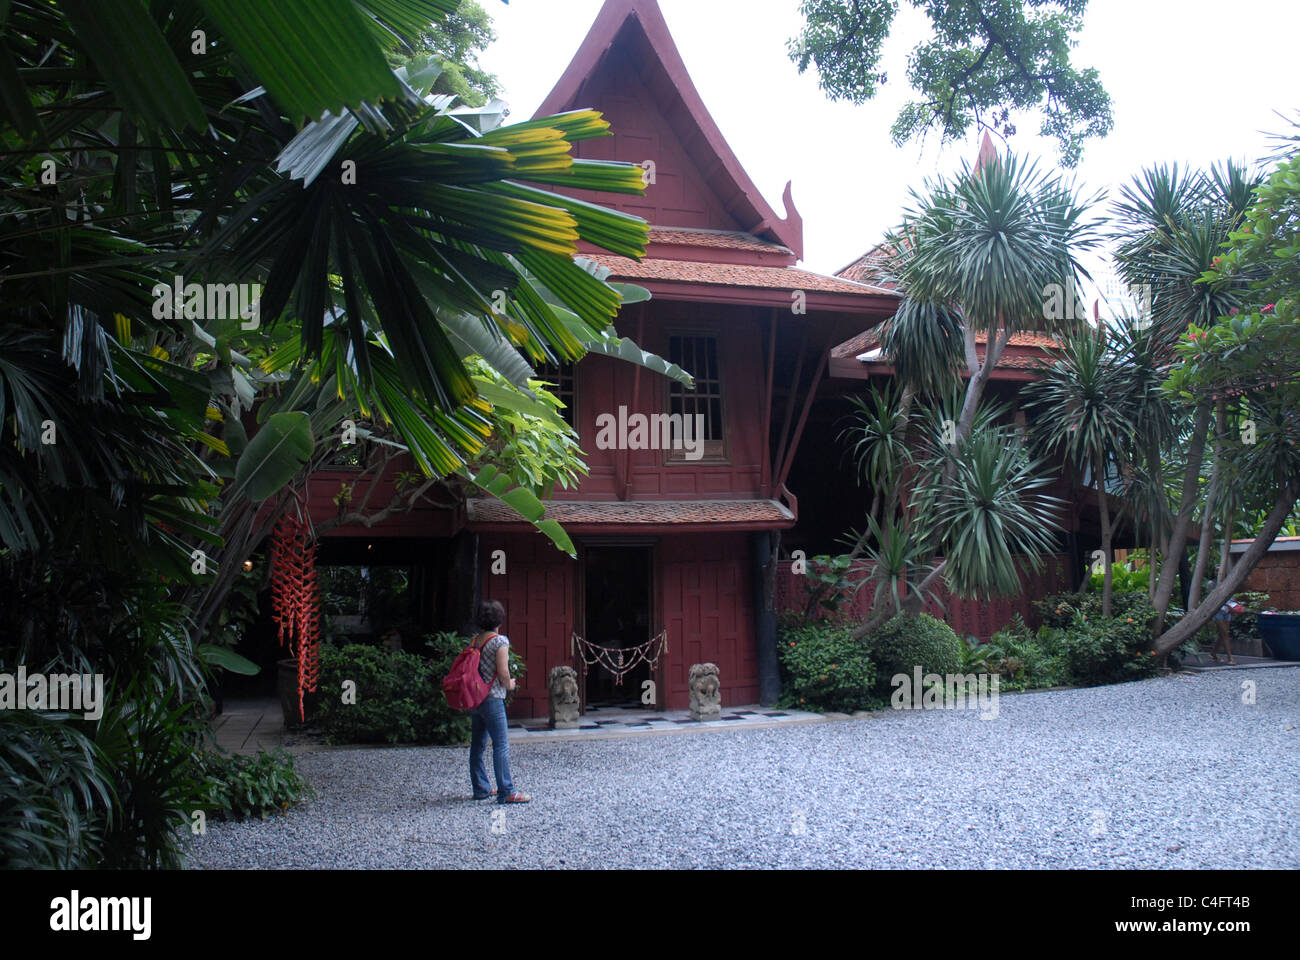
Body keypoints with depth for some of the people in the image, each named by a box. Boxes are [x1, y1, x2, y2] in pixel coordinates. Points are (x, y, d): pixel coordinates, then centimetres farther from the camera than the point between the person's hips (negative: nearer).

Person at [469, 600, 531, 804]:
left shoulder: (475, 640, 9)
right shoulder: (500, 640, -12)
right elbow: (503, 673, -17)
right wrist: (510, 685, 3)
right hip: (492, 699, -8)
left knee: (477, 745, 12)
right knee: (501, 745, -4)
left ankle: (481, 788, 21)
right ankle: (506, 792, -3)